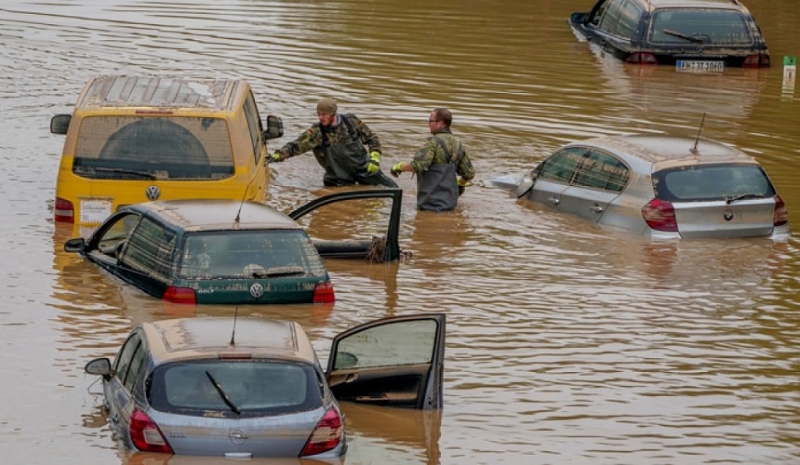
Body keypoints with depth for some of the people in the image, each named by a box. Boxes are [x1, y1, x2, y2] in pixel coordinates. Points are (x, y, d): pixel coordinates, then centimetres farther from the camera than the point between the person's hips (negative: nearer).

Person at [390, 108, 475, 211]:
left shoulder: (435, 142, -13)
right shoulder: (457, 144, 13)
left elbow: (418, 165, -26)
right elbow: (469, 173, 19)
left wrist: (400, 167, -8)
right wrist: (460, 183, 39)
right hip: (450, 201, 8)